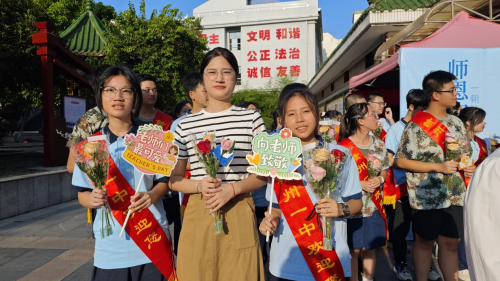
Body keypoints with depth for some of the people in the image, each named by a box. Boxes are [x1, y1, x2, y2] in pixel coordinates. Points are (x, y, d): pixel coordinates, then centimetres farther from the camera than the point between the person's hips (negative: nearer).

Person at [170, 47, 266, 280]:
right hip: (199, 215, 1)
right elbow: (173, 179, 7)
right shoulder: (186, 125, 4)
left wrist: (233, 188, -14)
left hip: (239, 216, -1)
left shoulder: (251, 118, 2)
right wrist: (199, 185, -13)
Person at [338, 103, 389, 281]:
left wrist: (379, 179, -9)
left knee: (370, 248, 14)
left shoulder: (379, 144, 4)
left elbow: (385, 169, 13)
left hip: (374, 205, 5)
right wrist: (361, 184, -19)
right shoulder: (343, 146, -13)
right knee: (353, 249, 7)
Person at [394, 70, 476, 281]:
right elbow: (401, 161, -15)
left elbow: (465, 154, 19)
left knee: (451, 243, 13)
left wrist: (470, 168, -3)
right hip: (428, 196, -5)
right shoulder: (417, 125, -13)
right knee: (425, 243, 10)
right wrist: (438, 167, -20)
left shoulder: (456, 122, 8)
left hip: (455, 195, 6)